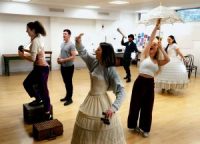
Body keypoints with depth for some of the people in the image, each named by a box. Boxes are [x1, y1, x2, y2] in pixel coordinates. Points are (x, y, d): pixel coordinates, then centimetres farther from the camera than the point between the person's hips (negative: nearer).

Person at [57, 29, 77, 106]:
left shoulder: (71, 45, -16)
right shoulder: (62, 44, 10)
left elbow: (73, 57, -21)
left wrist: (63, 60, -19)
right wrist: (59, 58, 1)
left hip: (69, 67, -8)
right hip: (63, 66, 8)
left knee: (69, 82, 1)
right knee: (65, 82, 16)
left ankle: (70, 98, 11)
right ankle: (67, 96, 29)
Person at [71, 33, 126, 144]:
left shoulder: (110, 70, -22)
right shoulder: (94, 62, -3)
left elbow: (121, 91, -25)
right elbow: (83, 53, 11)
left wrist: (113, 107, -37)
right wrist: (78, 43, -7)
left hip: (101, 101, -6)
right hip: (90, 99, 6)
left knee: (103, 134, 9)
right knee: (87, 129, 22)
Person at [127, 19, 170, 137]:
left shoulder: (157, 61, 11)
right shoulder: (145, 55, 1)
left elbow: (168, 60, -9)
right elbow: (150, 40, -5)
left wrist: (161, 47, -3)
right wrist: (156, 27, -5)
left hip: (150, 84, 4)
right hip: (140, 82, -3)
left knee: (147, 106, 11)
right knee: (136, 104, 8)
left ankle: (144, 128, 28)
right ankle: (133, 125, 29)